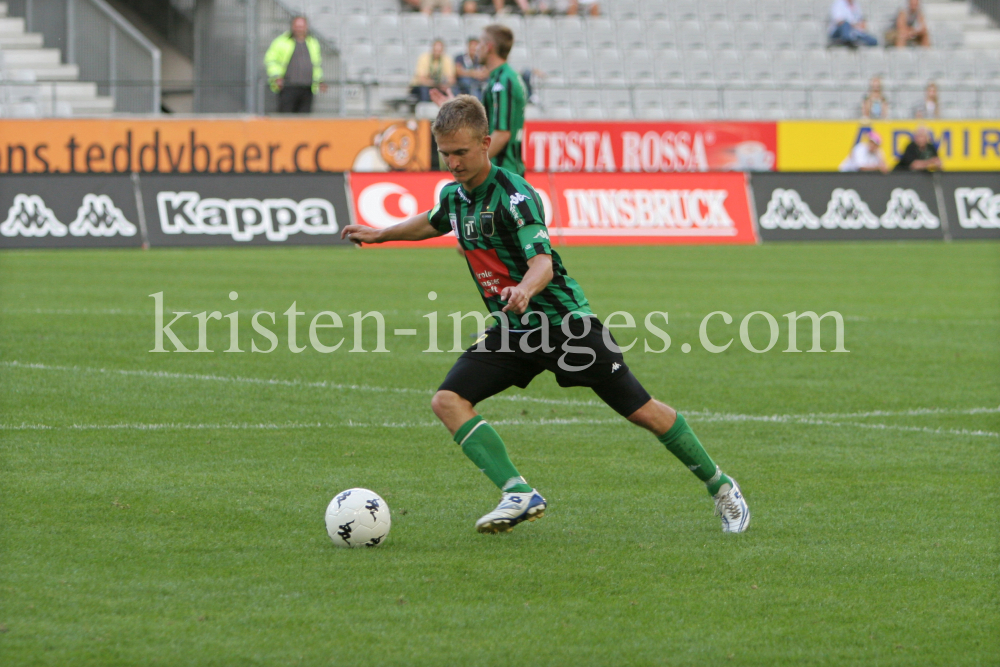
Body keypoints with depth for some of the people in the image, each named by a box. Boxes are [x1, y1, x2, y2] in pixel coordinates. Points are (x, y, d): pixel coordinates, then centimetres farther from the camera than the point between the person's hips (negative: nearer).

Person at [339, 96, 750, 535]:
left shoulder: (513, 194, -20)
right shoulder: (454, 194, 4)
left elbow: (543, 261, -35)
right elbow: (434, 223, 31)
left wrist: (525, 289, -55)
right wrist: (381, 234, 33)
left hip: (563, 319, -7)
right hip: (512, 332, 7)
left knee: (642, 412, -3)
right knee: (448, 400, -15)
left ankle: (720, 488, 16)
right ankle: (518, 495, -21)